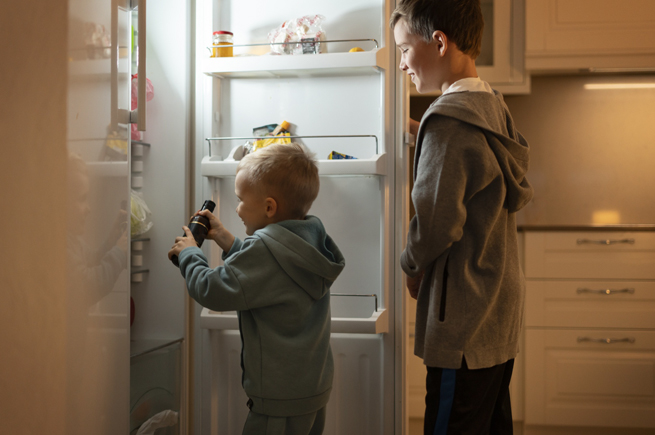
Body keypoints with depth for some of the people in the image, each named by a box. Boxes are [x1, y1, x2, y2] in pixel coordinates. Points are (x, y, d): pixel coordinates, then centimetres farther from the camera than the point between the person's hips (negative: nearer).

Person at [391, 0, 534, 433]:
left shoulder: (448, 120, -19)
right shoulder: (493, 106, 9)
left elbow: (436, 222, -21)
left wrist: (411, 266, -2)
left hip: (464, 319, -9)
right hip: (500, 312, 9)